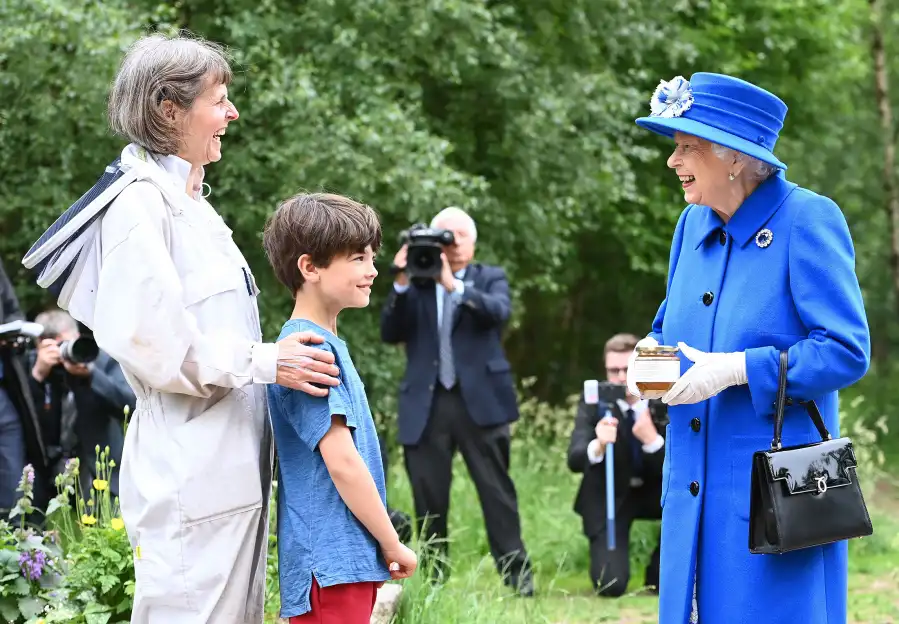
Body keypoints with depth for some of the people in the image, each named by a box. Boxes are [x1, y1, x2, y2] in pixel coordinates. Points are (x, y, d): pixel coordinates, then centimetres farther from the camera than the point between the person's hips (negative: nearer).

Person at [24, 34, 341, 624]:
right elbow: (152, 340, -20)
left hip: (230, 461, 10)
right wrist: (264, 361, -17)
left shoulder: (191, 201, 18)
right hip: (190, 467, -10)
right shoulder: (141, 203, -13)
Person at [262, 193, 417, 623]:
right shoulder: (311, 350, -14)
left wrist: (382, 543, 19)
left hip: (347, 556, 10)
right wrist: (392, 544, -11)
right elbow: (342, 461, -18)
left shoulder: (325, 345, 16)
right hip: (331, 561, -10)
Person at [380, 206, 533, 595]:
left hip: (480, 399, -1)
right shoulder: (414, 281, 11)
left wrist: (453, 285, -22)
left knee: (496, 491, -1)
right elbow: (390, 334, 2)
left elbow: (499, 311, -12)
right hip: (425, 403, 2)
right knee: (428, 497, 4)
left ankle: (516, 576, 2)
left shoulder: (490, 278, 9)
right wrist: (401, 284, -10)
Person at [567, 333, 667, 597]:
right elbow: (575, 460, -27)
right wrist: (597, 447, -50)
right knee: (610, 586, -18)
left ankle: (660, 573, -4)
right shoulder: (594, 404, -15)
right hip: (609, 498, -2)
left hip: (655, 491, 2)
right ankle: (609, 554, 22)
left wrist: (653, 440, -40)